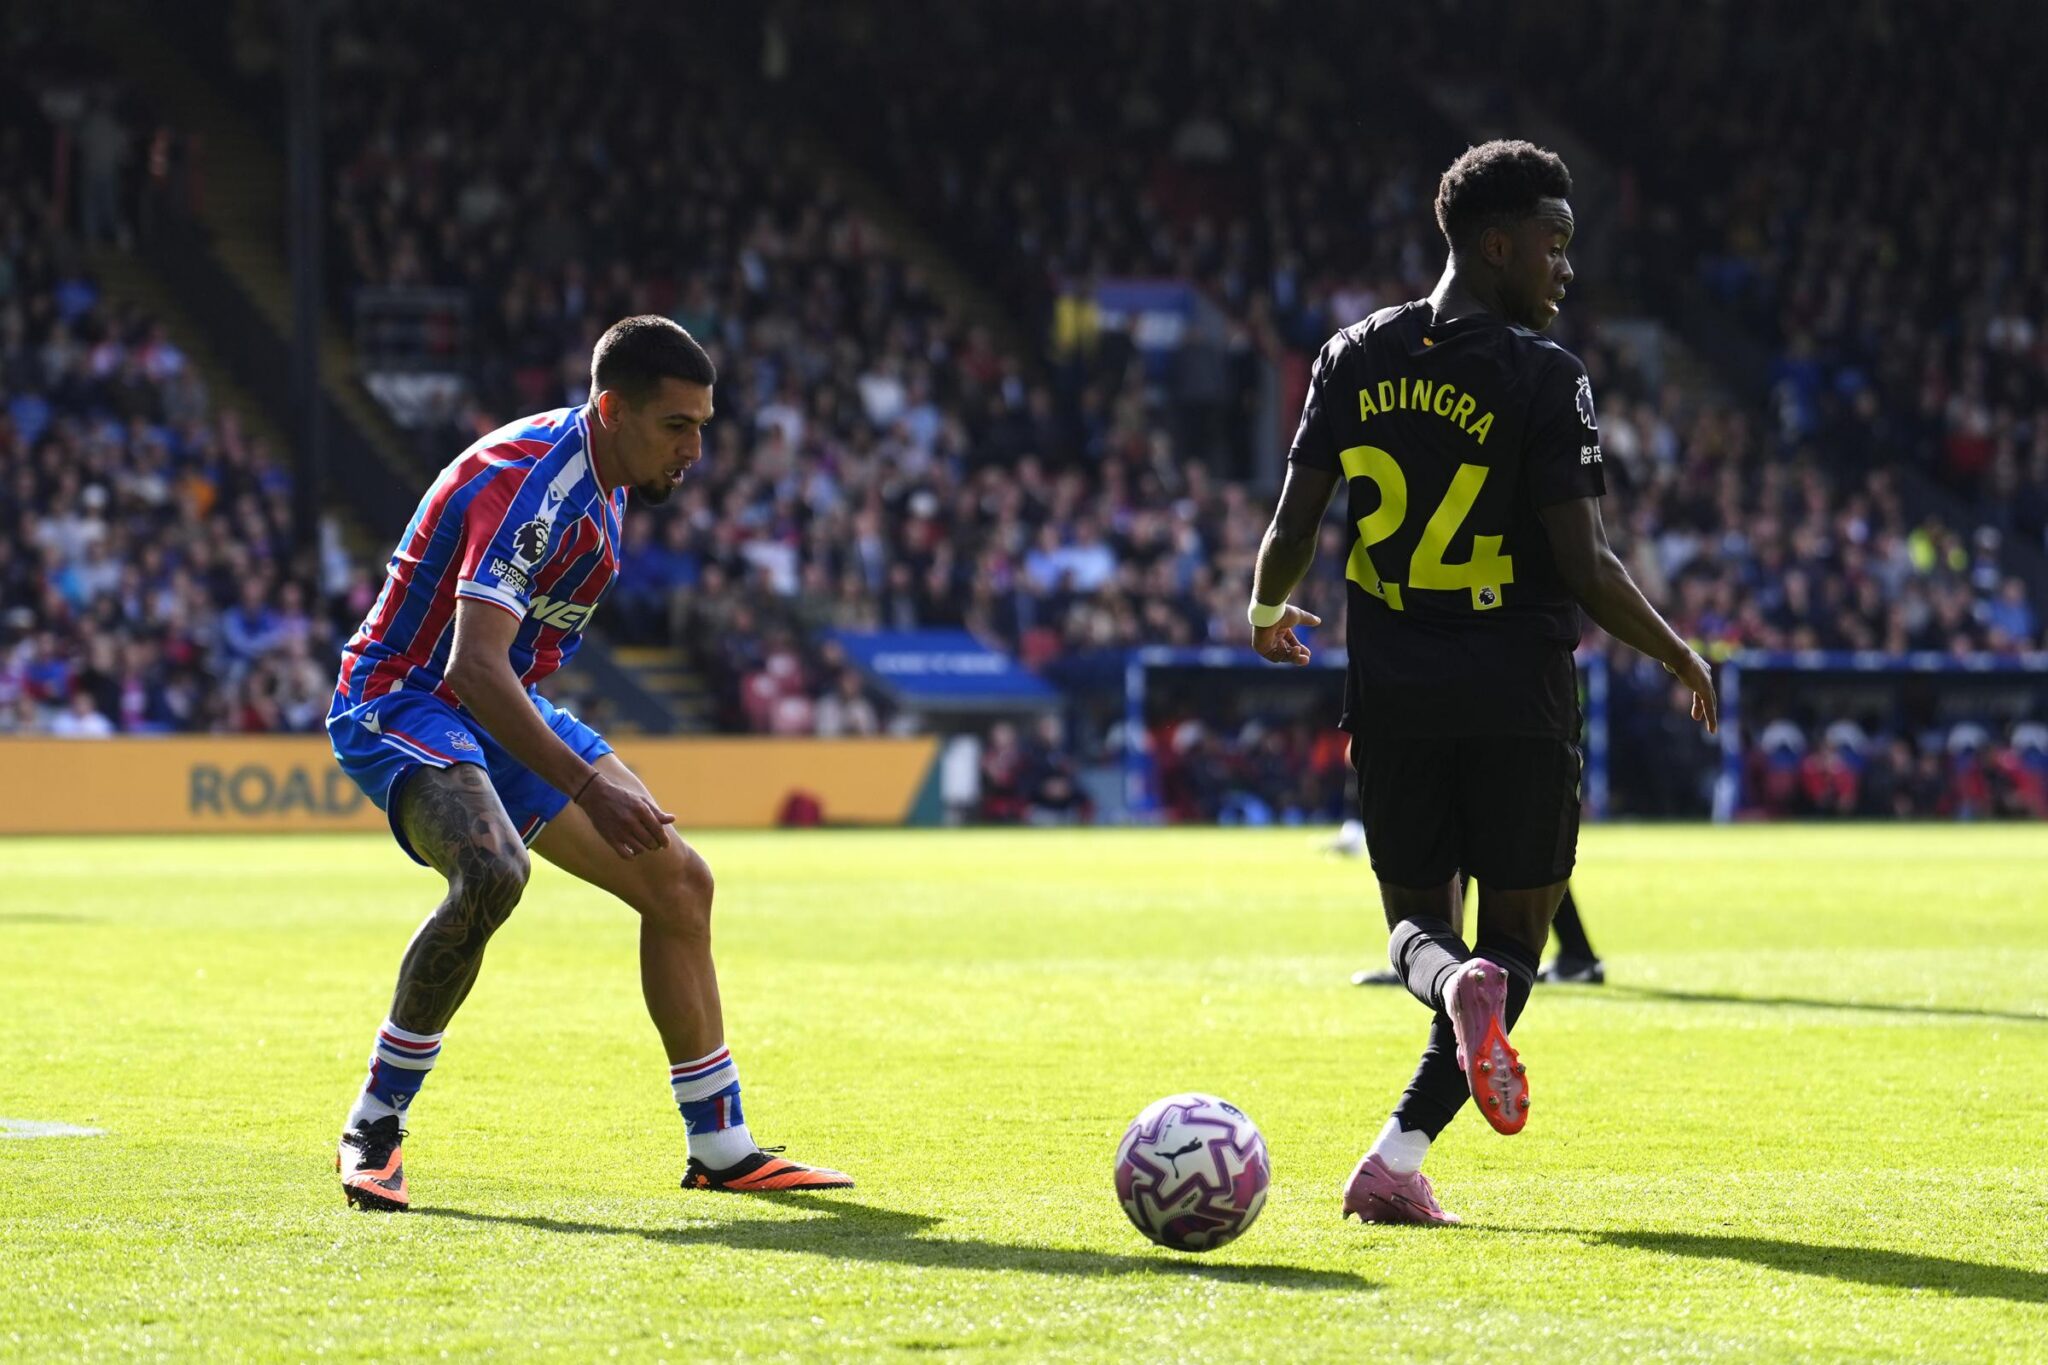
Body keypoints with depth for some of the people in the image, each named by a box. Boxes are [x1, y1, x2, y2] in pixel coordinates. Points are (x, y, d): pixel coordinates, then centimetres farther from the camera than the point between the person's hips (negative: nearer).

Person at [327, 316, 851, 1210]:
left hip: (501, 709, 10)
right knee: (491, 872, -37)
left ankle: (720, 1147, 17)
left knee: (678, 882, 6)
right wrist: (586, 786, -40)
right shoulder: (532, 480, -26)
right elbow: (472, 666, -36)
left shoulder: (602, 475, 4)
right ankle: (374, 1128, -22)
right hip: (400, 702, -10)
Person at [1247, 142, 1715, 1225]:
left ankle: (1450, 980, -21)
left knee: (1417, 923, 18)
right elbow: (1585, 568, -14)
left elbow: (1293, 526, 5)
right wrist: (1682, 659, 2)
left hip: (1390, 698, 4)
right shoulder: (1543, 377, -11)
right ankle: (1397, 1158, -11)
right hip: (1516, 700, -4)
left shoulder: (1354, 359, 3)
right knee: (1513, 934, 7)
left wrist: (1265, 612, 27)